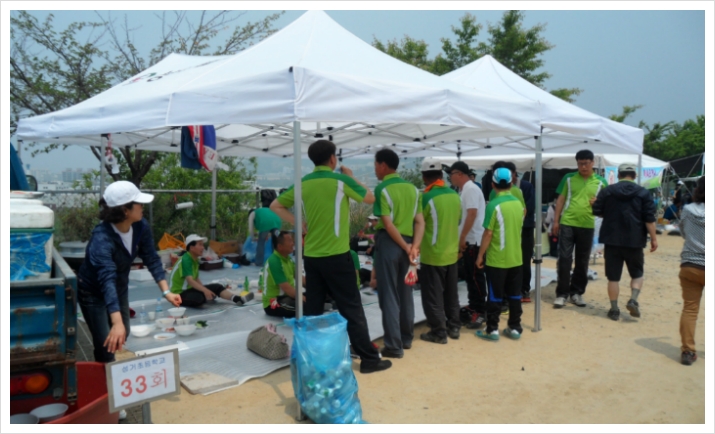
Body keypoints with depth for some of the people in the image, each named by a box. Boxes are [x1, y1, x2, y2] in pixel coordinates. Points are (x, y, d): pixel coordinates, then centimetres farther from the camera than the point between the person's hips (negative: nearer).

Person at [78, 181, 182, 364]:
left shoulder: (141, 227, -19)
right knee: (107, 347, -6)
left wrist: (166, 291, -24)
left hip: (120, 288, 7)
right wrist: (117, 322, -57)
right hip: (93, 293, -6)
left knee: (122, 339, 21)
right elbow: (107, 280, -48)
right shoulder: (102, 238, -37)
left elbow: (151, 259, -12)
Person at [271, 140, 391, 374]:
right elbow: (370, 198, 5)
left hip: (311, 256, 5)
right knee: (351, 309, 2)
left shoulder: (303, 183, 6)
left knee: (312, 309, 12)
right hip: (336, 256, -5)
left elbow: (276, 205, 13)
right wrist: (351, 178, 18)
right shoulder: (340, 180, -8)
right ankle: (369, 359, 9)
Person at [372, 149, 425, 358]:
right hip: (407, 243, 7)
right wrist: (414, 246, -7)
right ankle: (407, 338, 27)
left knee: (389, 295, 0)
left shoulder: (382, 189, -11)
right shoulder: (412, 188, 8)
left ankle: (394, 346, 3)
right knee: (406, 293, 16)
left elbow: (388, 224, -18)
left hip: (389, 243, -6)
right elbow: (420, 221, 1)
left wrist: (406, 247, -12)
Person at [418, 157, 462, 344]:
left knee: (433, 295, 5)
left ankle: (438, 332, 11)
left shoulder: (426, 197, -18)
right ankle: (454, 326, 28)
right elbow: (457, 221, 11)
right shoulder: (455, 195, 0)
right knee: (451, 293, 18)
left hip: (432, 255, -6)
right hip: (452, 253, 6)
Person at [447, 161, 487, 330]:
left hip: (473, 240, -10)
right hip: (468, 240, 10)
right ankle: (473, 307, 24)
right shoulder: (464, 189, 15)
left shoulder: (471, 189, -14)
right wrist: (461, 239, 19)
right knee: (470, 276, 15)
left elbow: (472, 215, -23)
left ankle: (481, 312, 2)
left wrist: (462, 238, -21)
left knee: (476, 276, -5)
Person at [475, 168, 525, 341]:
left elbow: (488, 233, -16)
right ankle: (515, 328, 21)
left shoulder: (494, 205, -16)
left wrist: (480, 255, -7)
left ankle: (492, 329, 10)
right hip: (516, 258, 6)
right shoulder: (518, 204, 4)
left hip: (496, 259, -5)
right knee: (515, 294, 13)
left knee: (495, 296, 3)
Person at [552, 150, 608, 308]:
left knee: (582, 261, 9)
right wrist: (556, 220, 0)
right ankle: (562, 293, 5)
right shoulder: (569, 178, 3)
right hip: (567, 223, -1)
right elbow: (561, 200, 5)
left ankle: (577, 292, 22)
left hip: (587, 226, 2)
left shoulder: (601, 182, 5)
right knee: (565, 259, -2)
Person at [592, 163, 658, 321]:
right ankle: (633, 300, -3)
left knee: (613, 276, 5)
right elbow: (649, 218, -5)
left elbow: (597, 212, 5)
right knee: (637, 274, 17)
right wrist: (653, 238, 1)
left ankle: (614, 309, 7)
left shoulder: (607, 191, 1)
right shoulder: (643, 193, -1)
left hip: (612, 240, 0)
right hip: (634, 241, 0)